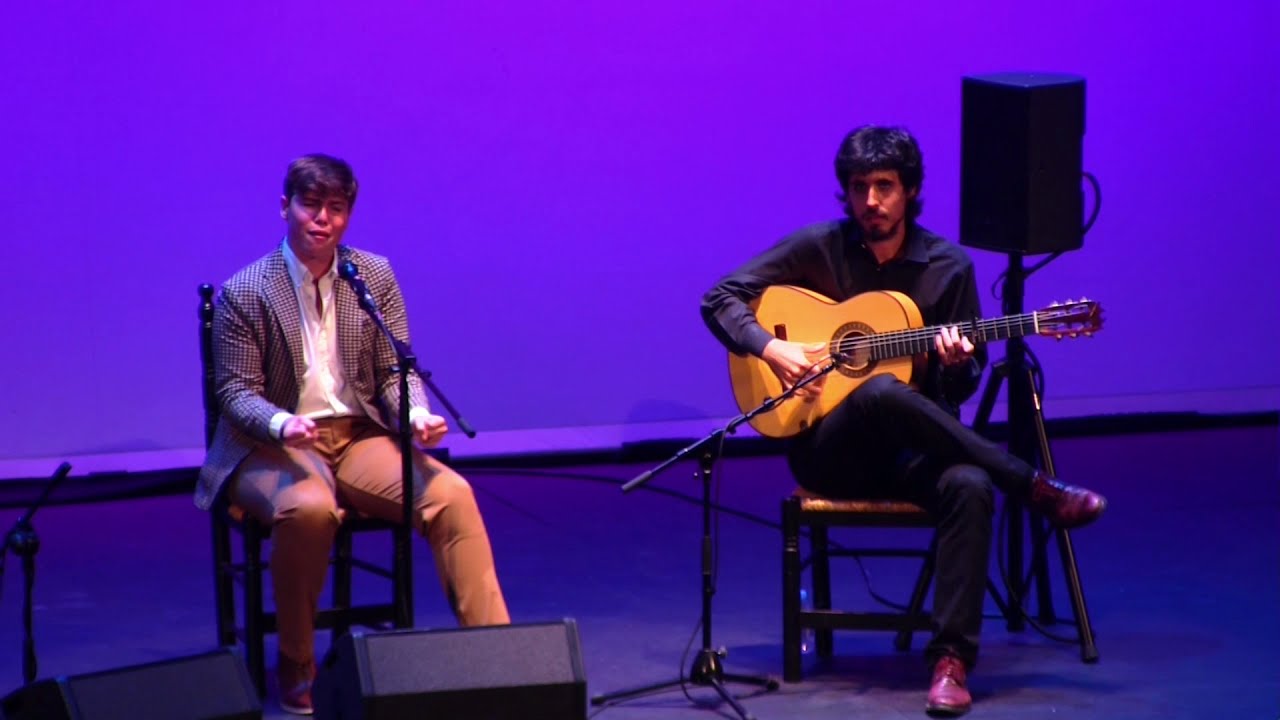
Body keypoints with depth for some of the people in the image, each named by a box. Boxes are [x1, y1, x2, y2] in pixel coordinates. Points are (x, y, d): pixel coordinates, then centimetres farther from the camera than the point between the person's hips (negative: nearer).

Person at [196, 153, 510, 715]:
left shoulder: (376, 277, 6)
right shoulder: (243, 293, -5)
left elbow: (396, 370, 7)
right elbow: (236, 392, -6)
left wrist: (416, 414, -16)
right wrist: (283, 425, -27)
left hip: (360, 438, 4)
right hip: (272, 446, -3)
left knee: (452, 494, -24)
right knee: (309, 509, -38)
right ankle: (295, 667, -17)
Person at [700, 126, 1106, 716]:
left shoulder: (948, 266, 4)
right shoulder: (816, 249, 0)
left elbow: (964, 387, 9)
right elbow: (719, 298, -1)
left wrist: (957, 364, -15)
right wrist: (771, 348, -17)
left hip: (916, 449, 2)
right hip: (829, 450, -1)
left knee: (970, 485, -34)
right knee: (883, 392, -37)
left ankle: (951, 657, -31)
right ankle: (1038, 491, -28)